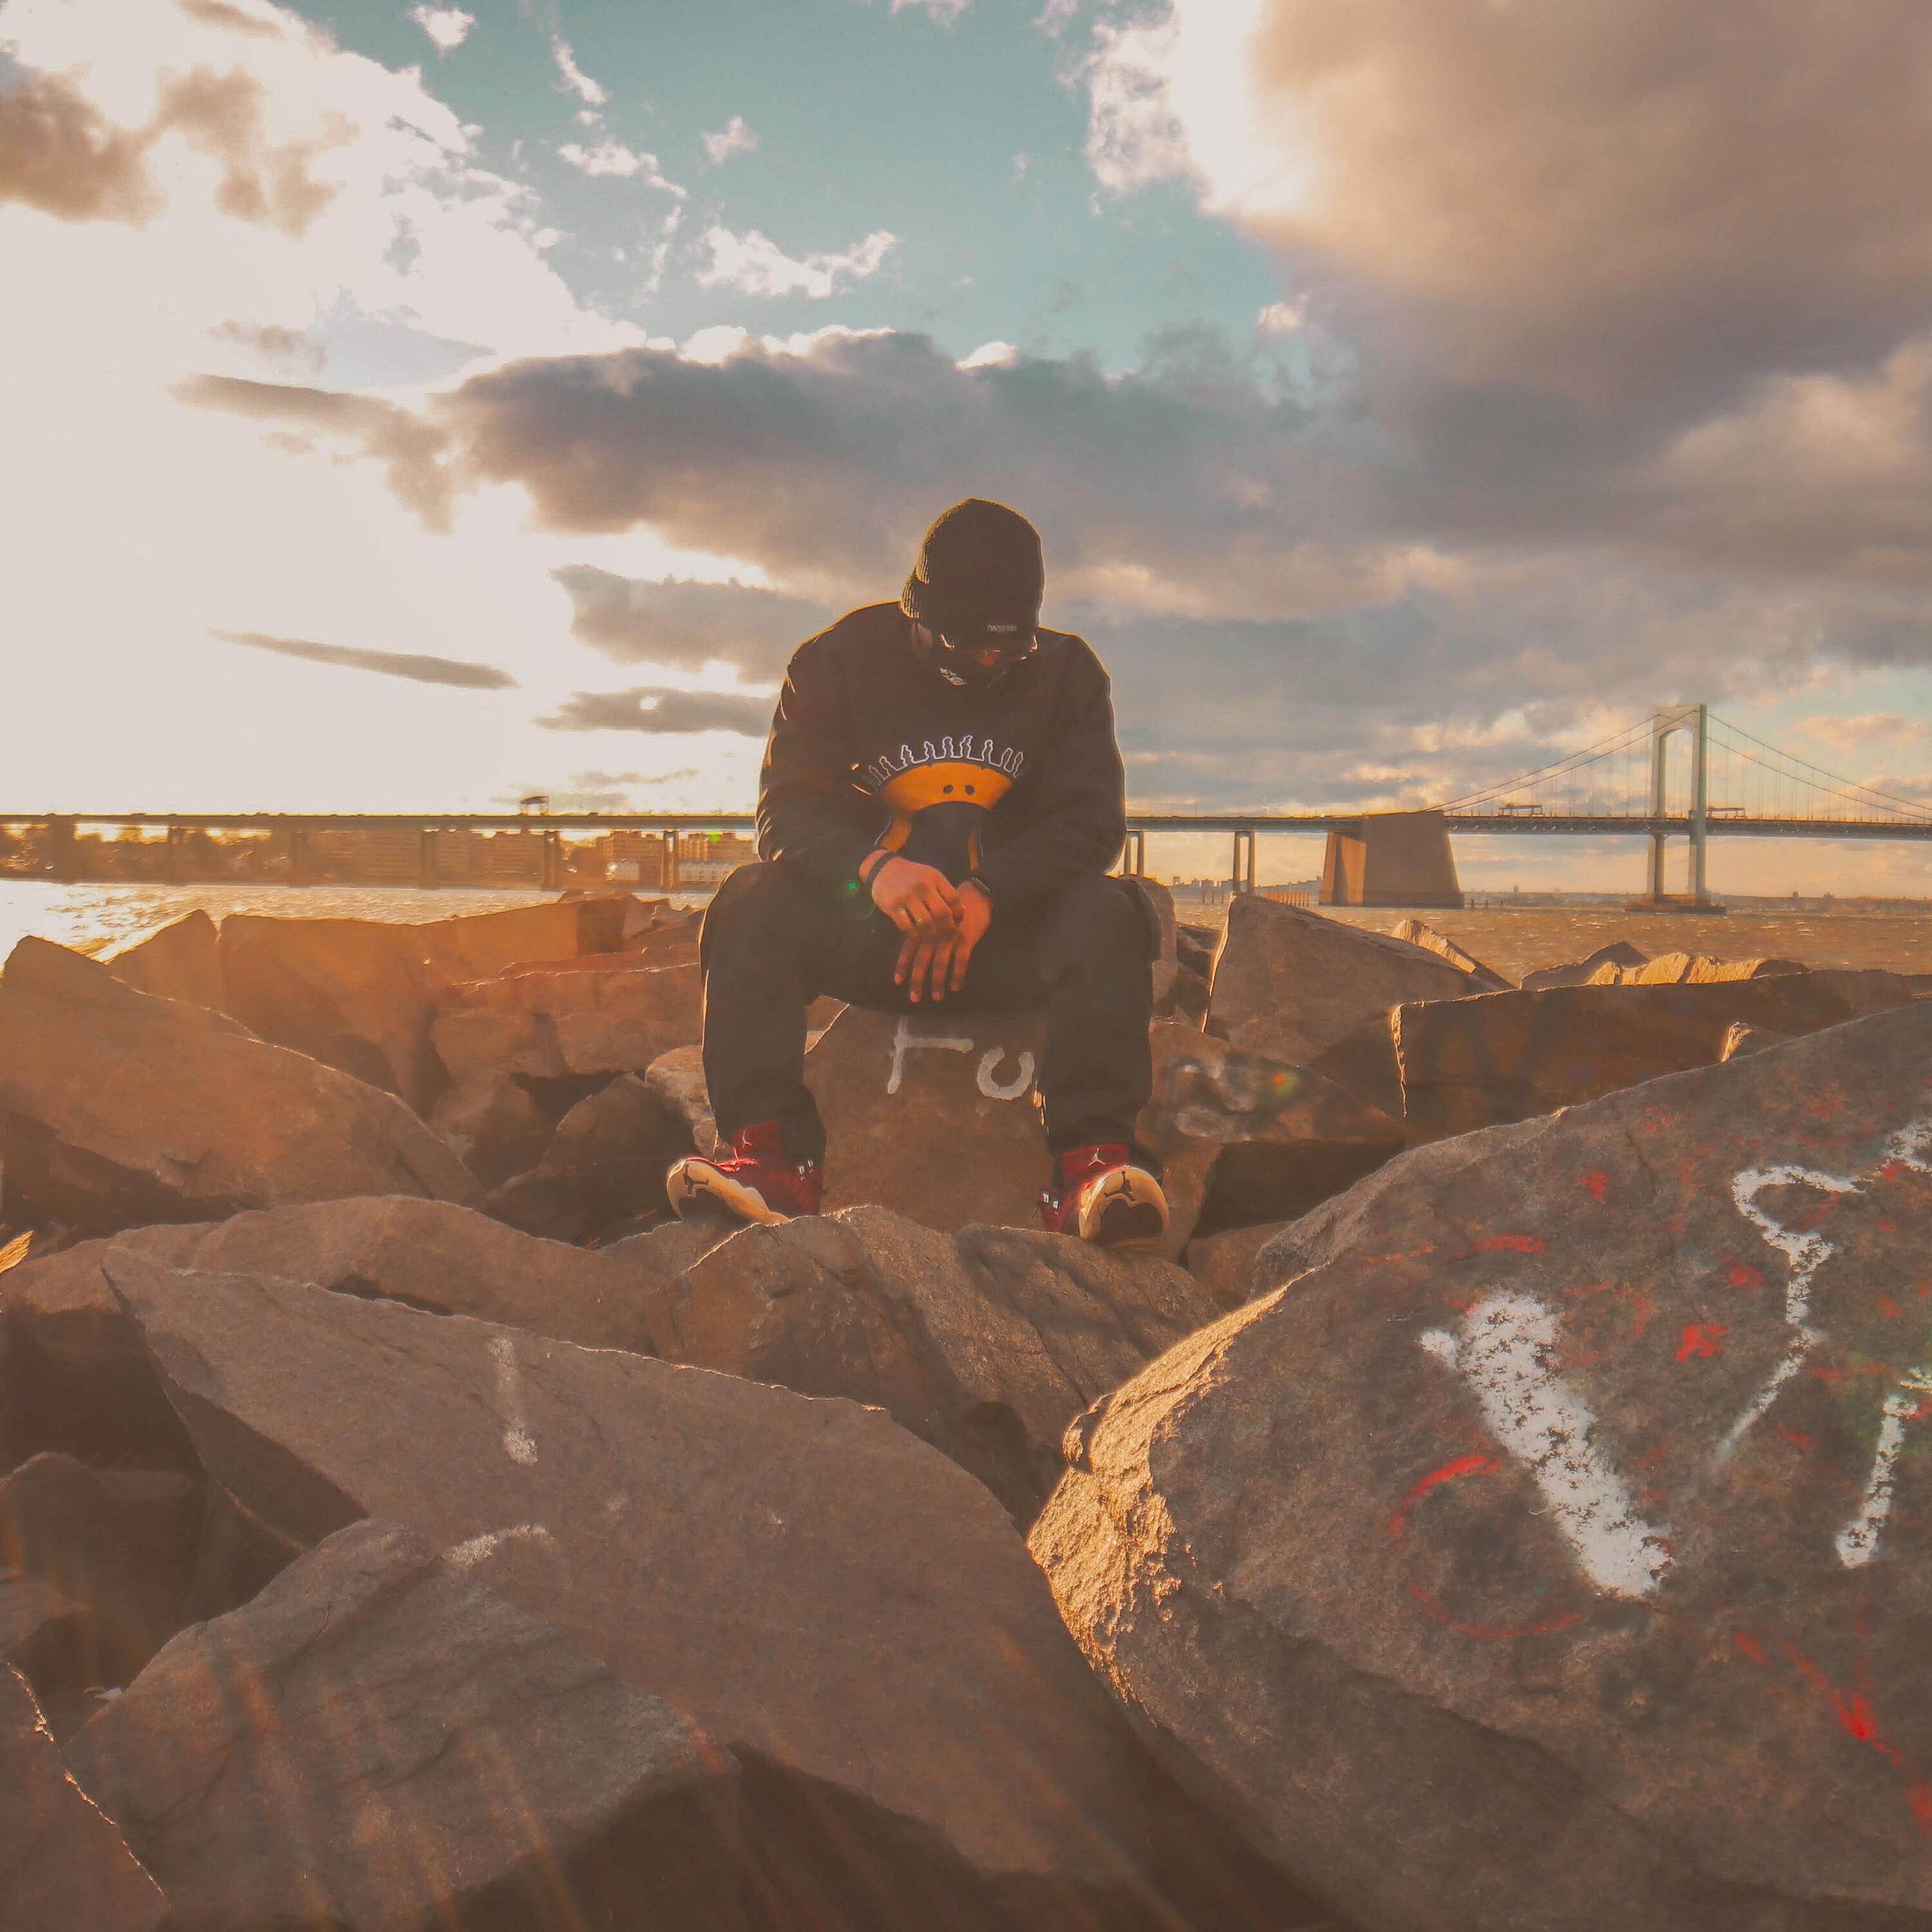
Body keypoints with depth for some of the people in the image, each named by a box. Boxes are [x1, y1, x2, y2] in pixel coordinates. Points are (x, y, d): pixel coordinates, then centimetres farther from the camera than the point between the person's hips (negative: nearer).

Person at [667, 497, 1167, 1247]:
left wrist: (988, 894, -24)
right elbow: (788, 810, -7)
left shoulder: (1066, 672, 3)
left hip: (1007, 931, 0)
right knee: (754, 904, -27)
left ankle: (1092, 1159, -39)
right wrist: (872, 868, -30)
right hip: (867, 927, 0)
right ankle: (772, 1152, -37)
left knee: (1105, 916, -30)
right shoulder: (840, 660, 1)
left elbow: (1090, 819, -6)